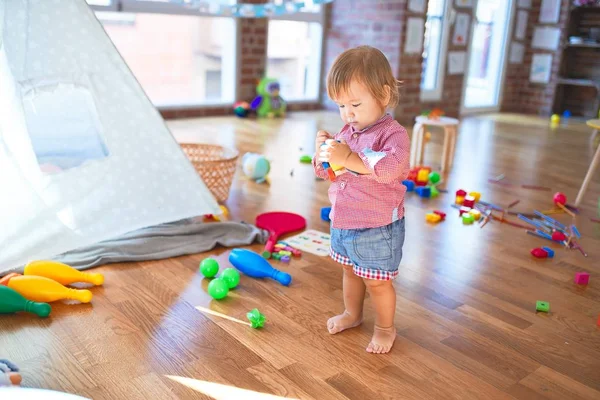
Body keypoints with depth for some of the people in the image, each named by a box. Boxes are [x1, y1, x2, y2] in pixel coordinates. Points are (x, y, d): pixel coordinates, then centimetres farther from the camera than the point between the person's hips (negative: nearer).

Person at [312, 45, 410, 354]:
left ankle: (385, 328, 32)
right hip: (342, 222, 7)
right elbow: (326, 172, 11)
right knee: (350, 271, 25)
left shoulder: (393, 133, -20)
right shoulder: (346, 131, 4)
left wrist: (349, 158, -44)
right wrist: (323, 152, -11)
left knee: (377, 281, 9)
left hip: (377, 228, -7)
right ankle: (352, 313, 48)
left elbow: (391, 168, -39)